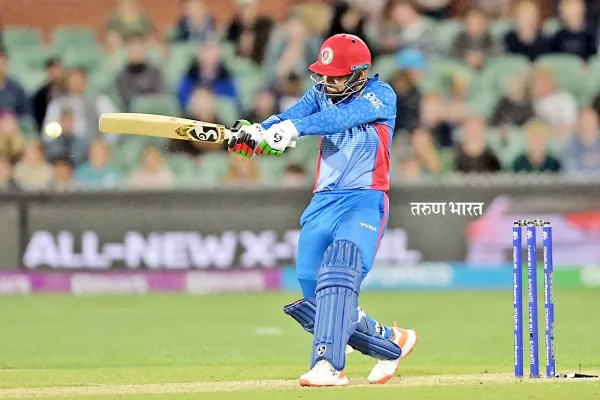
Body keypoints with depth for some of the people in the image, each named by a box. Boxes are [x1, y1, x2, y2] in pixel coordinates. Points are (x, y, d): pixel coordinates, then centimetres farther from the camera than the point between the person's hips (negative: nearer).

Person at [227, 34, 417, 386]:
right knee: (316, 301, 5)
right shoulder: (321, 93, 12)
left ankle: (328, 365, -34)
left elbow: (341, 117, -23)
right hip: (323, 202, 7)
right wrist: (254, 133, -27)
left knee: (339, 274, -29)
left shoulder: (382, 96, -5)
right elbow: (291, 117, -6)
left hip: (364, 202, -7)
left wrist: (293, 128, -37)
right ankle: (391, 343, 24)